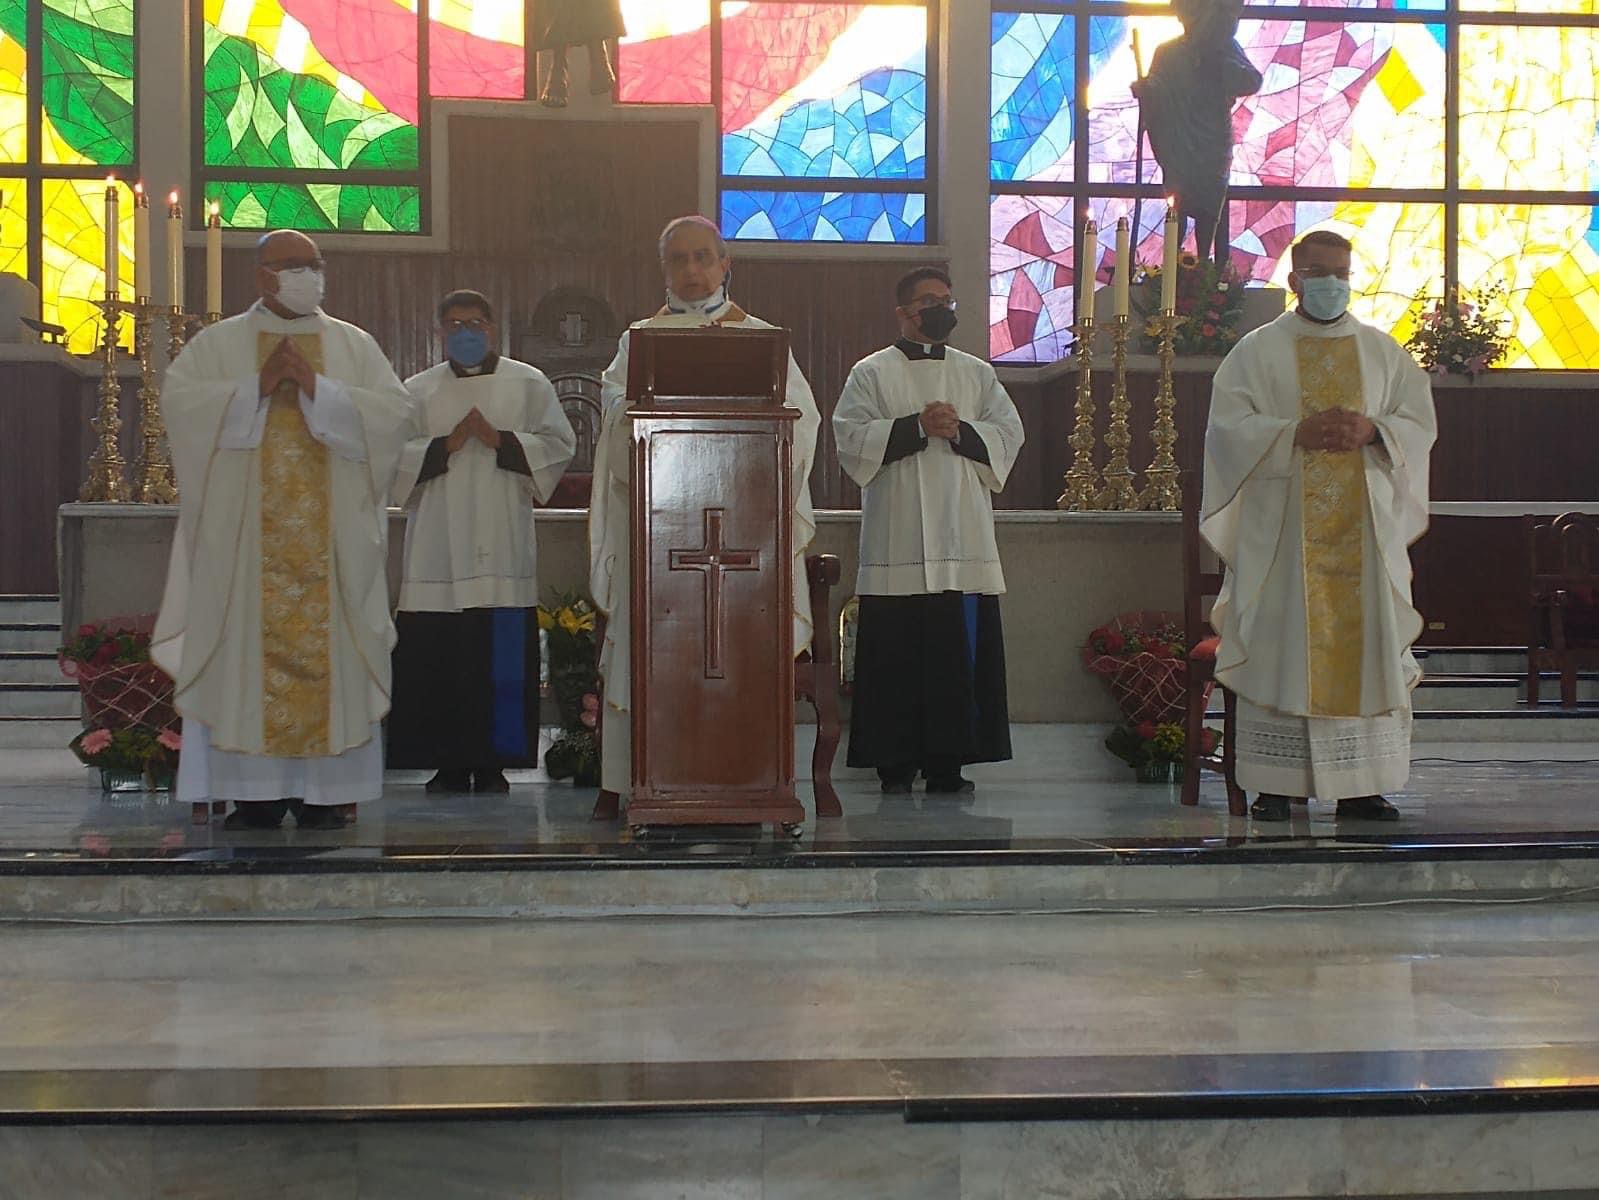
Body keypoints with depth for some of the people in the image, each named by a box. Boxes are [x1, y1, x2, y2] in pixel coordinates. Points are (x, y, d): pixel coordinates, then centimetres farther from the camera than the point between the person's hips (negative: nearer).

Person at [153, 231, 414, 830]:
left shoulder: (354, 345, 13)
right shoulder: (219, 343, 11)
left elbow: (395, 411, 0)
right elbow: (178, 400, -4)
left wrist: (317, 387, -9)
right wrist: (258, 387, -11)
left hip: (331, 534, 1)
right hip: (243, 532, -1)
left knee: (326, 645, -3)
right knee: (248, 646, -5)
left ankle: (323, 791, 1)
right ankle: (254, 792, -1)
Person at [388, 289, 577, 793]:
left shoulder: (528, 384, 11)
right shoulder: (418, 390, 13)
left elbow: (560, 444, 3)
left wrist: (499, 440, -8)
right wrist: (446, 445, -9)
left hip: (503, 543, -1)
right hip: (438, 548, 1)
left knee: (501, 656, -4)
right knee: (438, 655, -3)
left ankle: (492, 762, 3)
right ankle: (449, 764, 5)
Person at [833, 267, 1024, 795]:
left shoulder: (977, 373, 18)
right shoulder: (872, 373, 8)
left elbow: (1008, 433, 8)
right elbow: (850, 435, -5)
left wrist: (960, 430, -9)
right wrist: (917, 426, -12)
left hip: (962, 537, 3)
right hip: (897, 544, -3)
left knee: (960, 651, 0)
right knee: (897, 653, -4)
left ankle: (947, 761, 7)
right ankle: (895, 764, 2)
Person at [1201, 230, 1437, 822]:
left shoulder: (1384, 352, 14)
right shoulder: (1257, 350, 6)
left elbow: (1421, 423, 10)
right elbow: (1228, 425, -3)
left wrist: (1372, 431, -10)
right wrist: (1296, 433, -16)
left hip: (1365, 526, 3)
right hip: (1281, 527, -2)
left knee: (1365, 647, 0)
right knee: (1279, 650, -5)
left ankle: (1361, 784, 6)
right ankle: (1275, 785, 0)